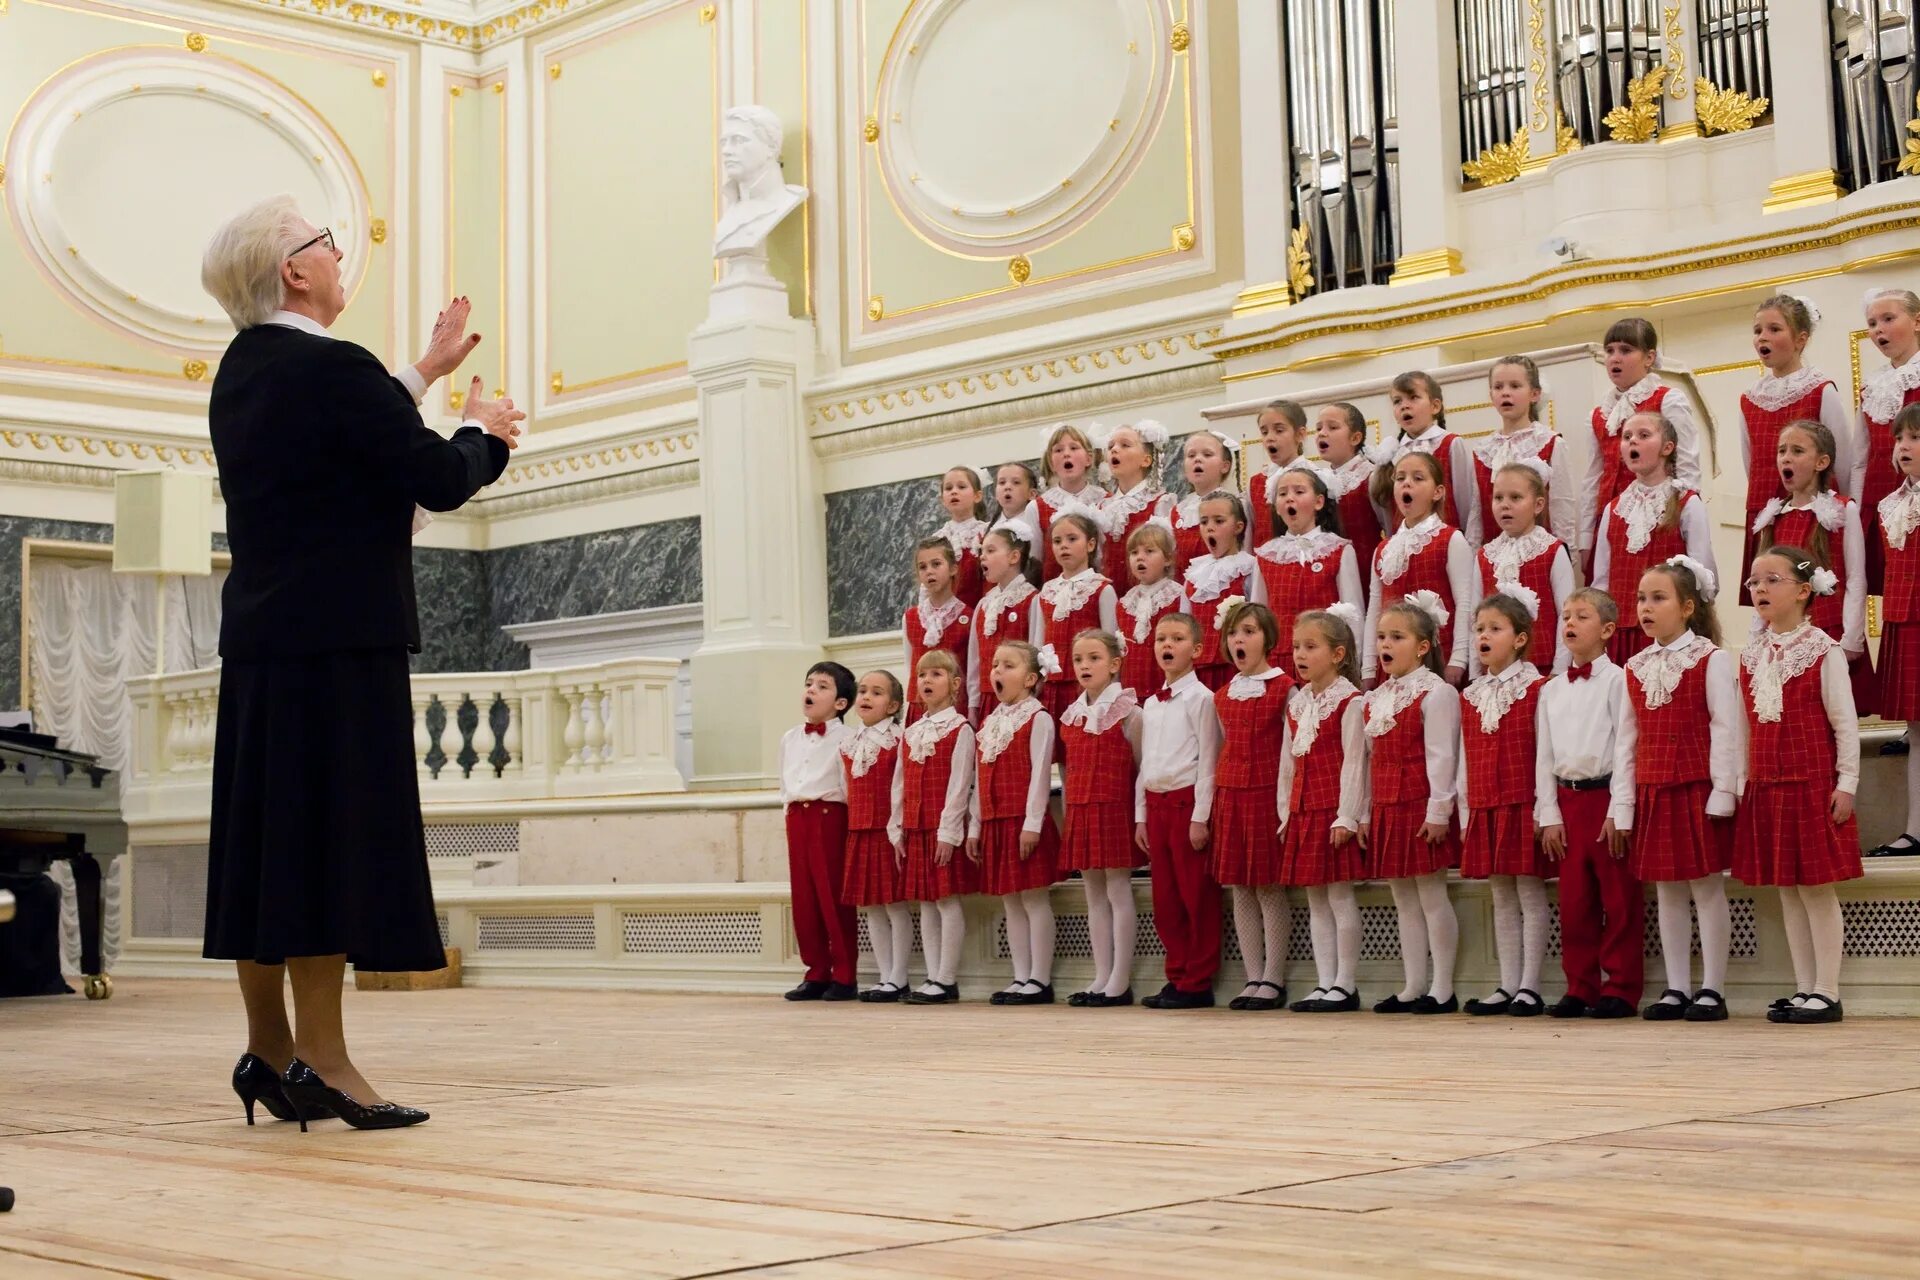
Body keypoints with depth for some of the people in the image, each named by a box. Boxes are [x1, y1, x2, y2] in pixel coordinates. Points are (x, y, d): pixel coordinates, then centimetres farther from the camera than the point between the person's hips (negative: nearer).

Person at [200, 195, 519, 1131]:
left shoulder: (242, 372, 13)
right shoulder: (330, 369, -14)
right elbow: (441, 481, -13)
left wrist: (425, 373, 30)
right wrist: (483, 431, 7)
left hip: (260, 641, 9)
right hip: (339, 642, -9)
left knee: (265, 840, 10)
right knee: (332, 840, -6)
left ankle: (267, 1047, 15)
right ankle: (318, 1055, -5)